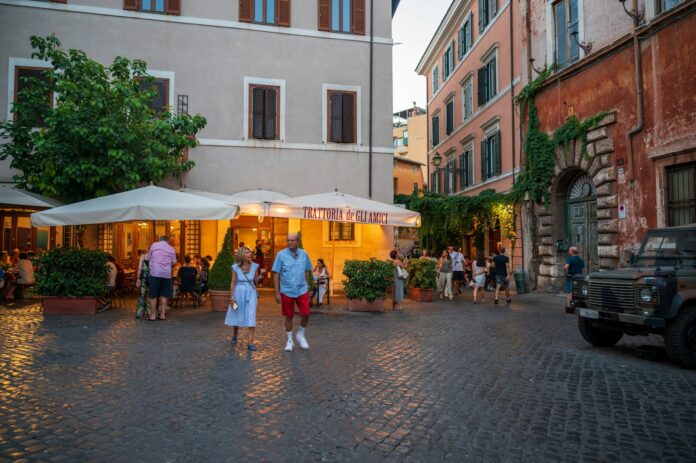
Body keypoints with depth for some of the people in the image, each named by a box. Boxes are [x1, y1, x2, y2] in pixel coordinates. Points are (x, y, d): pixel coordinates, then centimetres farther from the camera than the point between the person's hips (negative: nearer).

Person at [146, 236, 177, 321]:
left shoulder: (154, 245, 5)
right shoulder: (171, 249, 11)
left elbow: (148, 258, 8)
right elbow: (174, 263, 10)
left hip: (155, 272, -2)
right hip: (166, 273, 2)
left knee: (153, 295, 4)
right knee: (164, 295, 9)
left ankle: (152, 315, 6)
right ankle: (162, 314, 8)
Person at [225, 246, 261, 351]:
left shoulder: (254, 266, -3)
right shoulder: (236, 267, -6)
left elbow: (256, 281, 4)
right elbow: (233, 283, -4)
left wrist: (261, 275, -14)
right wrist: (232, 297, -6)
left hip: (251, 293, 0)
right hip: (239, 293, 0)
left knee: (251, 318, -9)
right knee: (237, 317, 15)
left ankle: (250, 342, -6)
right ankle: (235, 335, 43)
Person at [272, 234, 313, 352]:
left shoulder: (304, 254, 1)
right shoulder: (281, 255, -7)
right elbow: (276, 274, -7)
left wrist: (305, 284, 11)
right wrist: (277, 293, -9)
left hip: (302, 290, 2)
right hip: (286, 291, -2)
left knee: (306, 314, -2)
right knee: (288, 316, 9)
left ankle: (300, 334, 25)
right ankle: (289, 340, 26)